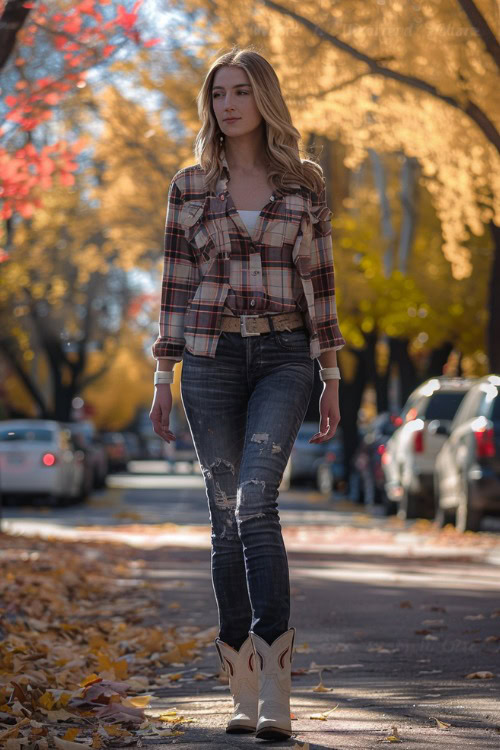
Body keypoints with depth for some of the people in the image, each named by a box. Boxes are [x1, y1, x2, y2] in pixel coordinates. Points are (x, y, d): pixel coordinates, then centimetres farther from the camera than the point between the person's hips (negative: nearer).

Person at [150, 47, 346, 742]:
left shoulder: (304, 182, 5)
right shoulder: (190, 186, 7)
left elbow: (319, 280, 6)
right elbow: (175, 286, 8)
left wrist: (331, 380, 4)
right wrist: (163, 379, 3)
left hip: (284, 357, -2)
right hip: (211, 358, 2)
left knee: (254, 501, -20)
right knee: (228, 516, 3)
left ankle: (275, 689, -23)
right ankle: (246, 692, 12)